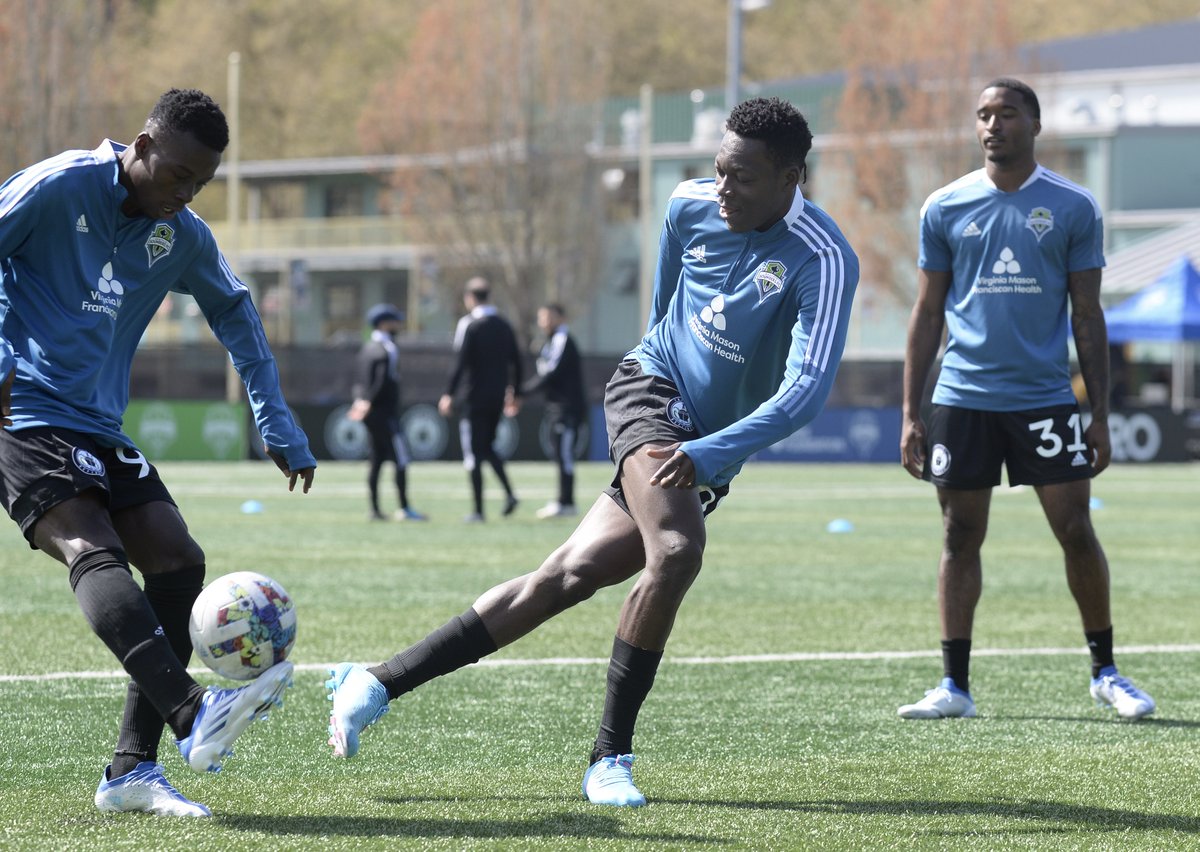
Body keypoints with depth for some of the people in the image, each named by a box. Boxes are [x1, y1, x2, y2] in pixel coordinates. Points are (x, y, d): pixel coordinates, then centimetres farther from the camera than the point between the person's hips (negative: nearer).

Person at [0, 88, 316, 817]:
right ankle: (194, 715, -47)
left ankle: (132, 769, -6)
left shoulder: (183, 236, 9)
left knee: (178, 559, -7)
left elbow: (237, 317, 23)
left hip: (99, 428, 7)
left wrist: (279, 428, 20)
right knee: (94, 550, -27)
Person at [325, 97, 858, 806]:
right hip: (651, 386, 0)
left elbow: (808, 390, -31)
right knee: (676, 550, -27)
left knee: (567, 577, -9)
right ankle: (610, 757, -21)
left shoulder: (825, 261, -21)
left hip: (712, 446, 0)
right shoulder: (691, 208, -6)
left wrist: (708, 453, -39)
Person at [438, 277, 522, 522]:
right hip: (498, 397, 6)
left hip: (475, 398, -6)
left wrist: (449, 394, -12)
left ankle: (478, 510, -1)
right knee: (488, 447, 21)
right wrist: (514, 391, 25)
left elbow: (461, 362, -15)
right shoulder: (504, 325, 9)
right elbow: (516, 360, 13)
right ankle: (509, 493, 1)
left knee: (473, 454, 0)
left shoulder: (469, 324, -10)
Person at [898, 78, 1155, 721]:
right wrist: (910, 414, 5)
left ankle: (1105, 671, 11)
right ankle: (955, 686, 9)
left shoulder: (1073, 208, 3)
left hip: (1045, 396, -1)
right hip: (962, 396, 1)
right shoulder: (945, 208, 6)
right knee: (960, 537, 3)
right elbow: (927, 314, 10)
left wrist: (1101, 416, 1)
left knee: (1077, 532, -3)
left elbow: (1088, 317, 5)